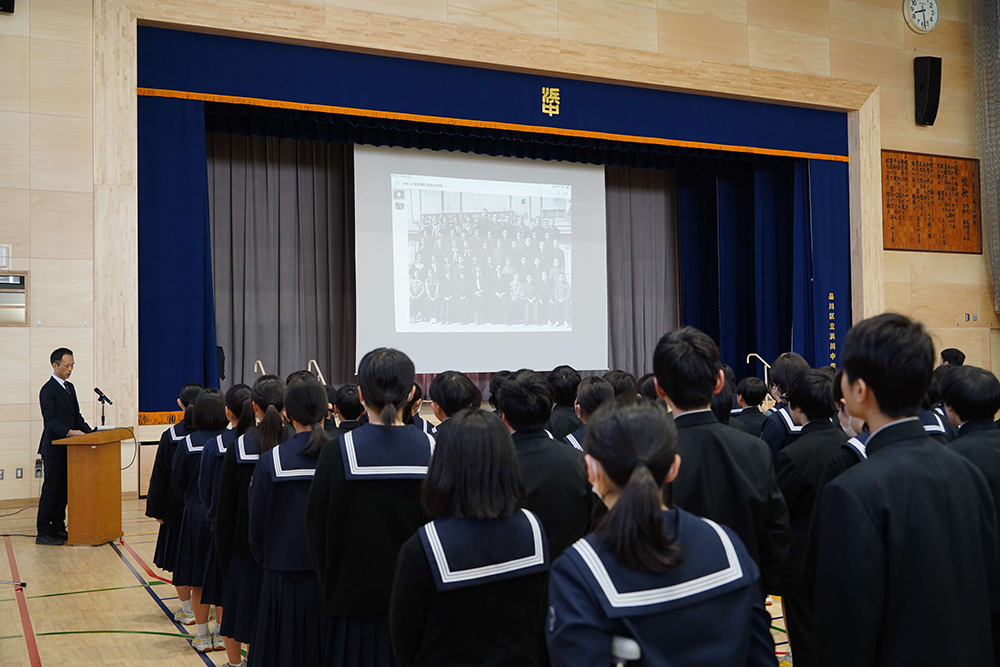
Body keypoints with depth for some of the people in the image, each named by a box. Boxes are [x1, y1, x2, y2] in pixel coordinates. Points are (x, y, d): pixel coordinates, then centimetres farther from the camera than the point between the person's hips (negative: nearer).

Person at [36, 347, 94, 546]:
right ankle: (43, 533, 0)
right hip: (54, 448, -8)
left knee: (64, 489, 11)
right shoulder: (48, 390, -11)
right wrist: (69, 432, -35)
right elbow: (51, 419, -21)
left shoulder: (70, 387, 16)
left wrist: (90, 432, 4)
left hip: (68, 447, 8)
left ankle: (58, 528, 19)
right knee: (51, 488, -5)